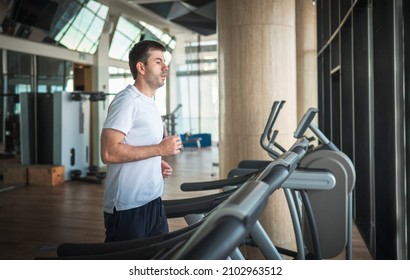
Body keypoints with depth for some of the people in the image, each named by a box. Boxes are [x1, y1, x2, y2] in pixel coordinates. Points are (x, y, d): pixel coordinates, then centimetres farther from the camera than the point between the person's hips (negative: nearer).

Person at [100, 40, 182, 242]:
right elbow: (109, 153, -24)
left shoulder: (148, 103, 16)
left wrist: (157, 163, 6)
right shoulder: (127, 100, -14)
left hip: (151, 201, 9)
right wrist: (159, 149, -19)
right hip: (127, 208, -9)